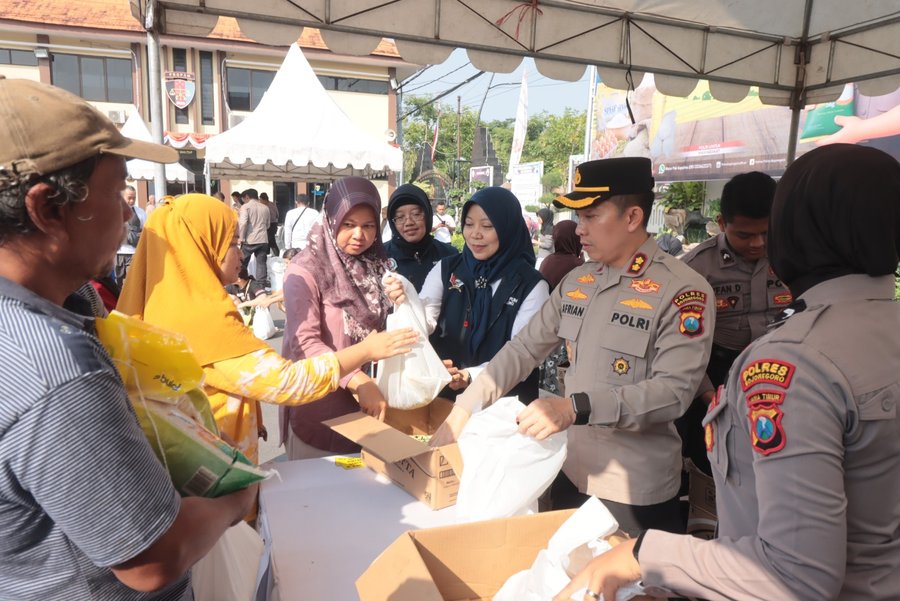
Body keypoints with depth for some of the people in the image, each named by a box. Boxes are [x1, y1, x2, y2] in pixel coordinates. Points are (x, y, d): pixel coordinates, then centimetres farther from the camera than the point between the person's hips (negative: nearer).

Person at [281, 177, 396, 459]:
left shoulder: (376, 265, 3)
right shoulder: (305, 271, -15)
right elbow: (304, 343, -23)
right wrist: (357, 380, -33)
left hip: (369, 402, 5)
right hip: (319, 406, -5)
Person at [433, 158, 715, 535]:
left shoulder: (682, 291, -15)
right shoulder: (576, 282, 4)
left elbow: (674, 390, -23)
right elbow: (523, 349, 4)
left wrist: (577, 408, -33)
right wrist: (463, 408, -3)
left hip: (635, 492, -5)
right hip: (570, 471, 6)